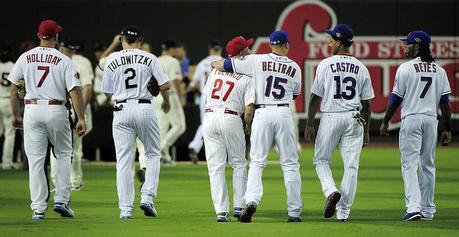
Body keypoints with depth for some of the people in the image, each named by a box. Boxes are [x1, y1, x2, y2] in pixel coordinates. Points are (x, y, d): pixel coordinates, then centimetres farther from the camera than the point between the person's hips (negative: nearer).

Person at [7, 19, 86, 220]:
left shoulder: (25, 58, 5)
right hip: (57, 111, -1)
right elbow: (74, 90, -9)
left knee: (35, 160, 4)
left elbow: (14, 87, 6)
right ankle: (61, 200, 6)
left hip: (32, 109, 2)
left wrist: (15, 115, 14)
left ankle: (38, 208, 0)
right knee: (63, 154, 16)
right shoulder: (64, 60, -3)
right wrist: (81, 119, -8)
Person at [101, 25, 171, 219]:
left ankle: (125, 208, 0)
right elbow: (165, 85, -2)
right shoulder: (149, 58, 1)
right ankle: (147, 197, 0)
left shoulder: (112, 60, 4)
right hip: (144, 107, -1)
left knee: (124, 160, 4)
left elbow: (108, 92, 7)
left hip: (121, 110, 1)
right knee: (153, 154, 16)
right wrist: (166, 101, 18)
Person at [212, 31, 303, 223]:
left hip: (262, 113, -1)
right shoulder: (294, 68, 6)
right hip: (284, 113, 1)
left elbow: (221, 65, 4)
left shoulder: (257, 61, 0)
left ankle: (251, 200, -21)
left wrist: (215, 64, 26)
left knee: (257, 162, 2)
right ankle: (294, 212, 6)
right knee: (290, 164, 7)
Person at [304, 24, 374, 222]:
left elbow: (316, 96, -4)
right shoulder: (361, 68, 6)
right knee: (351, 166, 4)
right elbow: (366, 103, 7)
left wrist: (309, 125, 1)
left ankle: (331, 191, -13)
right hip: (354, 120, 2)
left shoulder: (326, 64, -4)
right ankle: (344, 211, 3)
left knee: (321, 160, 13)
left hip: (330, 118, -2)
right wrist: (366, 131, 14)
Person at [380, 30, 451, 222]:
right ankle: (428, 210, 17)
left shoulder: (406, 68, -5)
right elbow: (445, 102, 6)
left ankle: (413, 207, -19)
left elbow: (396, 98, -3)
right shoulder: (439, 70, 8)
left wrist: (385, 122, 7)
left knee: (409, 163, -5)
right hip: (431, 120, 4)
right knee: (427, 165, 13)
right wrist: (447, 130, 9)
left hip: (411, 119, -4)